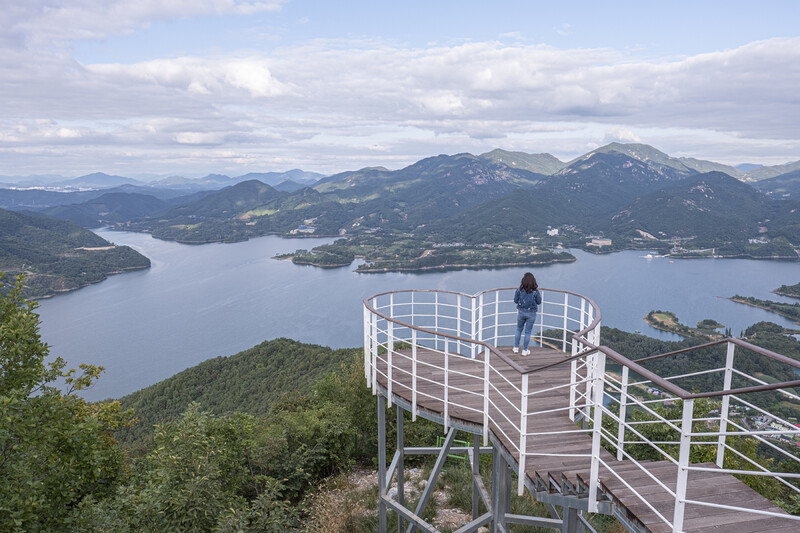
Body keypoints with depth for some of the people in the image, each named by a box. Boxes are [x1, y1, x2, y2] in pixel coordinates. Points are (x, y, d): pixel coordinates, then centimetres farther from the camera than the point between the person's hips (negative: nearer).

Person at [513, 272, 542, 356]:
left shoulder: (520, 289, -11)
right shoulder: (535, 291, -13)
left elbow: (515, 300, -4)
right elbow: (539, 302, -3)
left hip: (521, 312, 1)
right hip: (531, 313, -1)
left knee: (519, 330, 19)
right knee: (528, 332, 9)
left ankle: (516, 348, 26)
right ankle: (525, 350, 17)